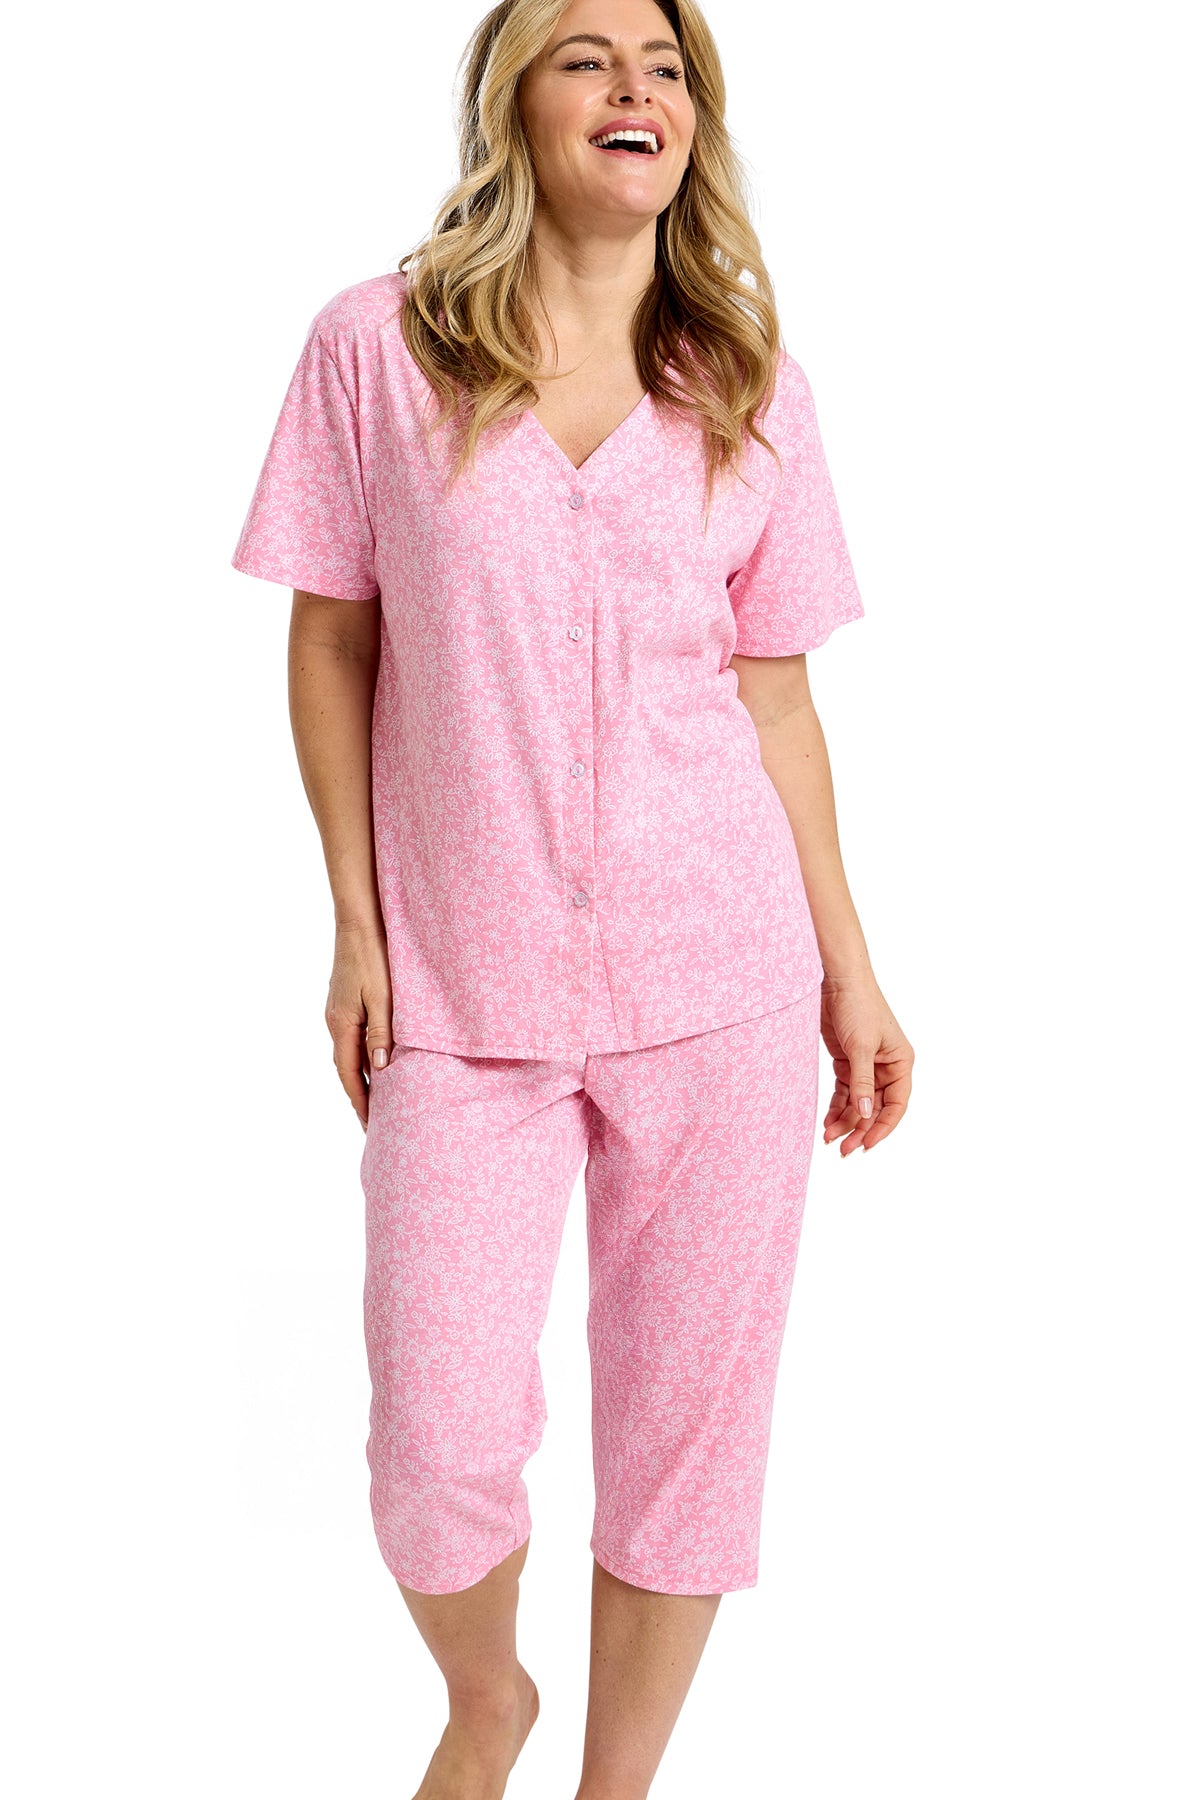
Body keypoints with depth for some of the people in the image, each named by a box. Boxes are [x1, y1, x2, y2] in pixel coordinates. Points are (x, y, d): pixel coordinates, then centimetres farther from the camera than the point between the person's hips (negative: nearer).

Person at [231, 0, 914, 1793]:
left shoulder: (750, 383, 5)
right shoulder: (376, 346, 1)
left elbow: (776, 696, 8)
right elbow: (333, 646, 4)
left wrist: (849, 972, 6)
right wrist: (357, 924, -1)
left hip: (724, 981, 2)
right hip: (464, 991, -1)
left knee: (688, 1425, 8)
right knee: (442, 1450, 2)